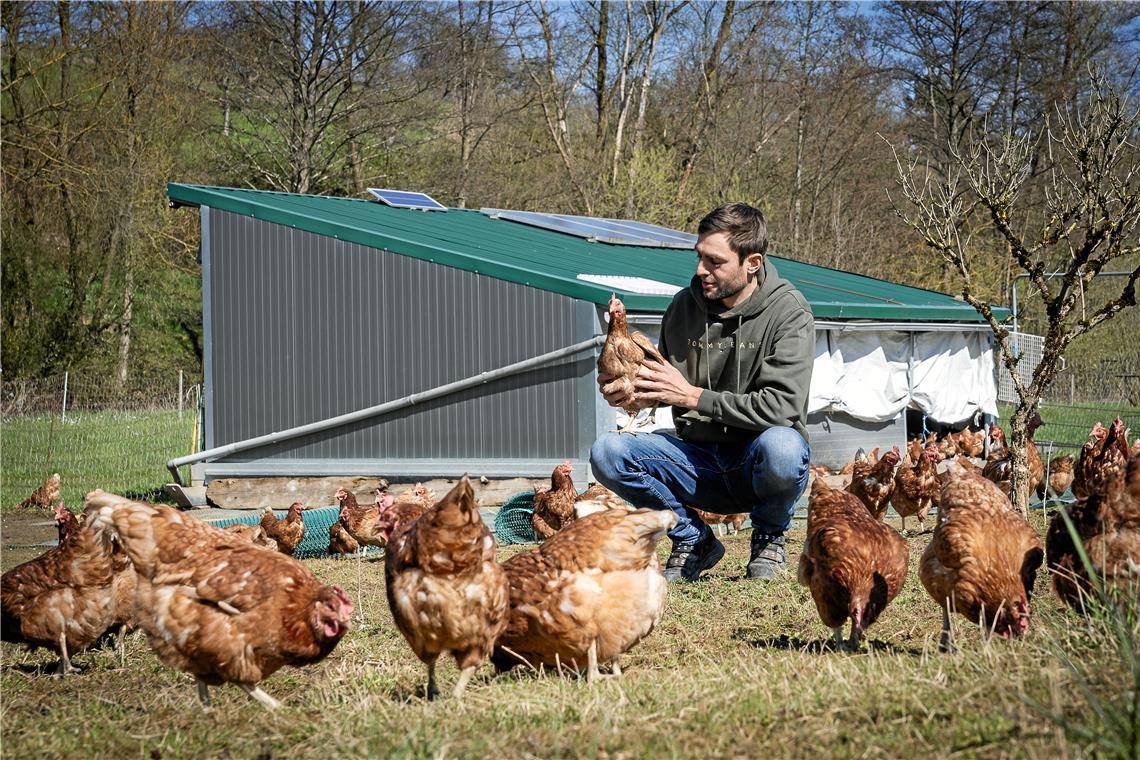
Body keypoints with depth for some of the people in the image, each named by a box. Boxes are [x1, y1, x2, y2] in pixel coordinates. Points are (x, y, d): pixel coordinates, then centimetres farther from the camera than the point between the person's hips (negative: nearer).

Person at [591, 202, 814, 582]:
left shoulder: (789, 312, -12)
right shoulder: (685, 305, 1)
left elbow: (781, 406, -22)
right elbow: (665, 388, 15)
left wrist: (693, 396, -20)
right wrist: (629, 391, -9)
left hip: (757, 465, -4)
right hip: (698, 459, 4)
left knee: (781, 445, -39)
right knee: (607, 453, -19)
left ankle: (769, 537, -3)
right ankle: (694, 540, 3)